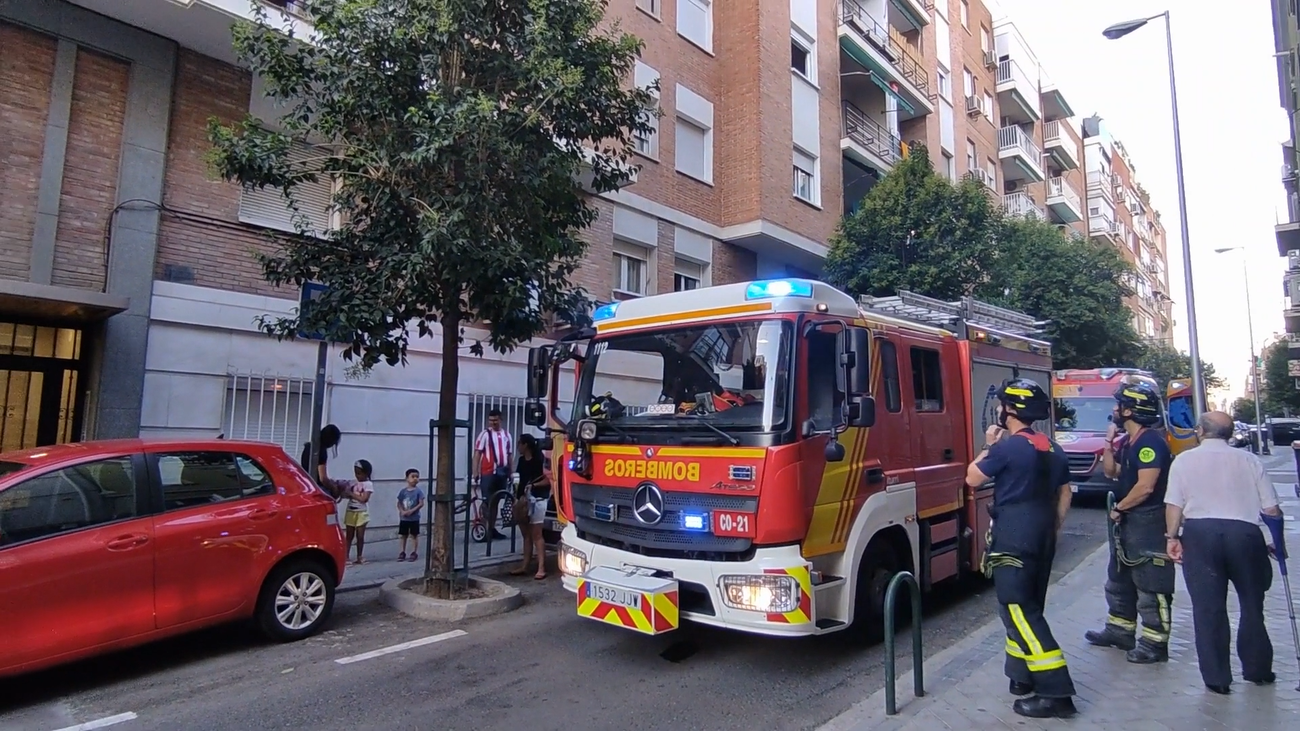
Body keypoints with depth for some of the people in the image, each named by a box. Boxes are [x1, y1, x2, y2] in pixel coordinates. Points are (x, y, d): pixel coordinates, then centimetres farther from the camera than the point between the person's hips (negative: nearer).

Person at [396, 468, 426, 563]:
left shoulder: (418, 491, -8)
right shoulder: (403, 491, 1)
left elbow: (421, 504, -12)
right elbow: (399, 503, 4)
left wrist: (412, 511, -20)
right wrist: (402, 511, -13)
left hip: (414, 518, -3)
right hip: (403, 518, 3)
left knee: (414, 535, 4)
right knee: (403, 535, 9)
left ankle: (414, 553, 12)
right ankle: (402, 552, 19)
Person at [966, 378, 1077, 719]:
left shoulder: (1007, 446, -16)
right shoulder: (1053, 449, 10)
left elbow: (972, 478, -6)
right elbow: (1065, 493, 17)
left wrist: (989, 447, 7)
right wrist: (1053, 529, 24)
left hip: (1012, 539, -9)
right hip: (1042, 539, 9)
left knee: (1018, 611, -6)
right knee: (1027, 608, 17)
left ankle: (1056, 693, -7)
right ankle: (1022, 676, 24)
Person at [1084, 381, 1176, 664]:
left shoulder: (1151, 441, -19)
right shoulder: (1130, 441, 11)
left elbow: (1145, 487, -24)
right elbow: (1111, 472, 17)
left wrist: (1118, 508, -12)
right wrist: (1109, 440, 8)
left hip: (1148, 522, -11)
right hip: (1129, 521, 11)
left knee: (1150, 585, -1)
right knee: (1119, 579, 19)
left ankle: (1155, 643, 9)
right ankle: (1120, 630, 31)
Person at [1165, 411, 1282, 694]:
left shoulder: (1184, 460, 4)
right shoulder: (1249, 460, 6)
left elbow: (1174, 504, -2)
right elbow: (1271, 508, 6)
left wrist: (1172, 536, 5)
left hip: (1199, 533, -1)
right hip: (1244, 532, 2)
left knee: (1208, 608, 5)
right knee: (1251, 604, 19)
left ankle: (1216, 678, 10)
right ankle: (1257, 670, 30)